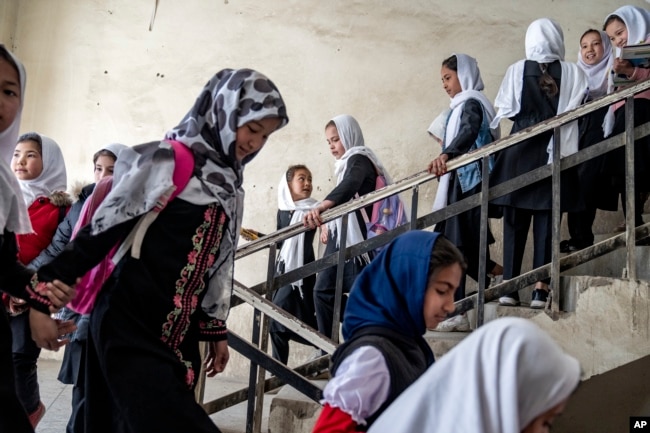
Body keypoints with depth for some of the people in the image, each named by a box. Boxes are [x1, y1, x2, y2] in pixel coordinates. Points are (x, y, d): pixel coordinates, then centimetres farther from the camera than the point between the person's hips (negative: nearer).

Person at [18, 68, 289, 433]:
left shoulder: (230, 186, 12)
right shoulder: (166, 162, -9)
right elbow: (101, 229, -9)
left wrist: (217, 330, 18)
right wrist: (46, 283, -10)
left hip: (180, 335, 7)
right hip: (131, 326, -7)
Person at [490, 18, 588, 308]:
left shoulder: (516, 70, 0)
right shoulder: (573, 72, 1)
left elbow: (506, 110, -1)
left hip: (520, 152, 0)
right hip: (555, 152, 0)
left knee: (515, 221, 6)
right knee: (546, 221, 3)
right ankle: (540, 288, 0)